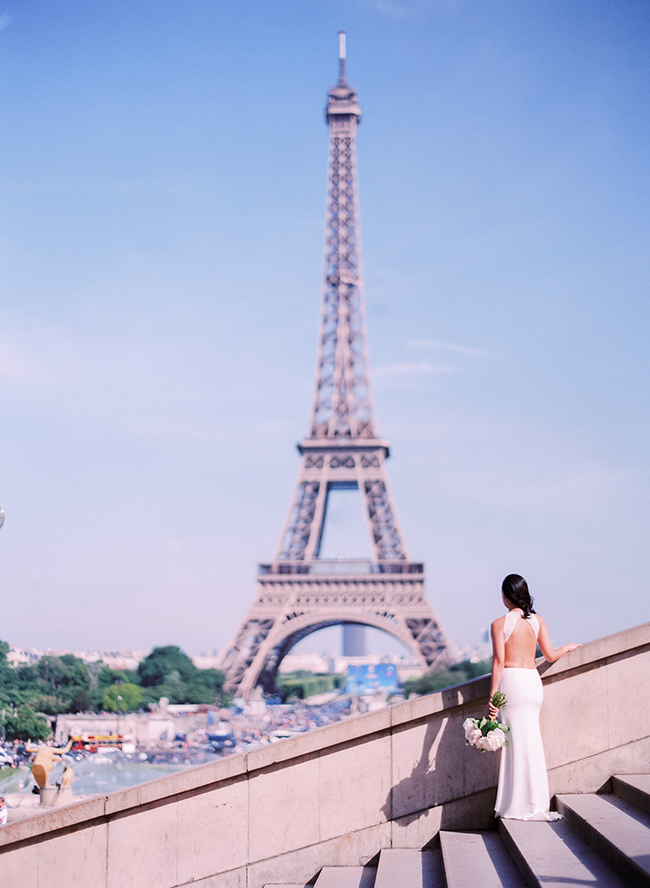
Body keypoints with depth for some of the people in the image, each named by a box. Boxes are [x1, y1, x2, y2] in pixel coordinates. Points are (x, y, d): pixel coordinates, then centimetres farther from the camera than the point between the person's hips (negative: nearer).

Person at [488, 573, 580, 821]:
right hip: (533, 680, 4)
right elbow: (550, 655, 10)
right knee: (531, 741, 10)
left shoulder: (499, 624, -4)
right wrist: (568, 647, 31)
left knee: (517, 741, -2)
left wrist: (492, 696, -8)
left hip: (511, 680, -4)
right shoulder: (537, 621, 8)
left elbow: (499, 662, -9)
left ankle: (520, 806, 0)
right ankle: (534, 803, 12)